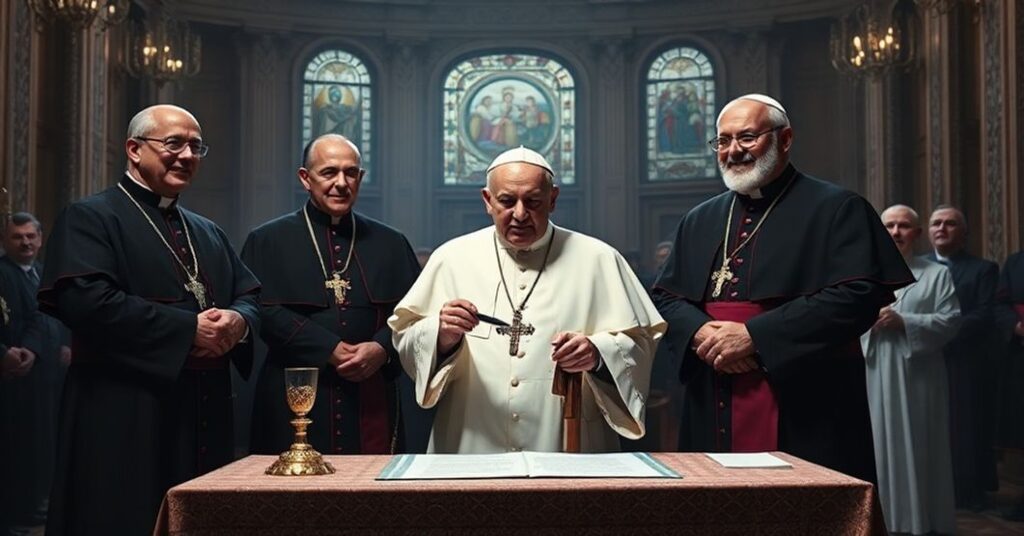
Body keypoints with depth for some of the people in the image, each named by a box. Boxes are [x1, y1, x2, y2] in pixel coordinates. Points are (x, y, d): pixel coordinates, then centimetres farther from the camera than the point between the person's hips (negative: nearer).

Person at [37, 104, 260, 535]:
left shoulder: (208, 232, 20)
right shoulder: (89, 218, -3)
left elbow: (250, 294, 17)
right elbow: (86, 301, -19)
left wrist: (238, 321, -9)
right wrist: (188, 328, -17)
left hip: (206, 417, 7)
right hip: (124, 420, -7)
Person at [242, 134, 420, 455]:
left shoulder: (390, 244, 14)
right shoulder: (267, 241, 6)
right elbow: (264, 311, -7)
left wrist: (383, 349, -12)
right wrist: (329, 350, -14)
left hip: (372, 403, 2)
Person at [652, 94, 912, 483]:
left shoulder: (837, 209, -3)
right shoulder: (700, 221, 15)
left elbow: (859, 295, -15)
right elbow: (665, 296, 14)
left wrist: (753, 335, -19)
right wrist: (702, 334, -9)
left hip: (806, 416, -5)